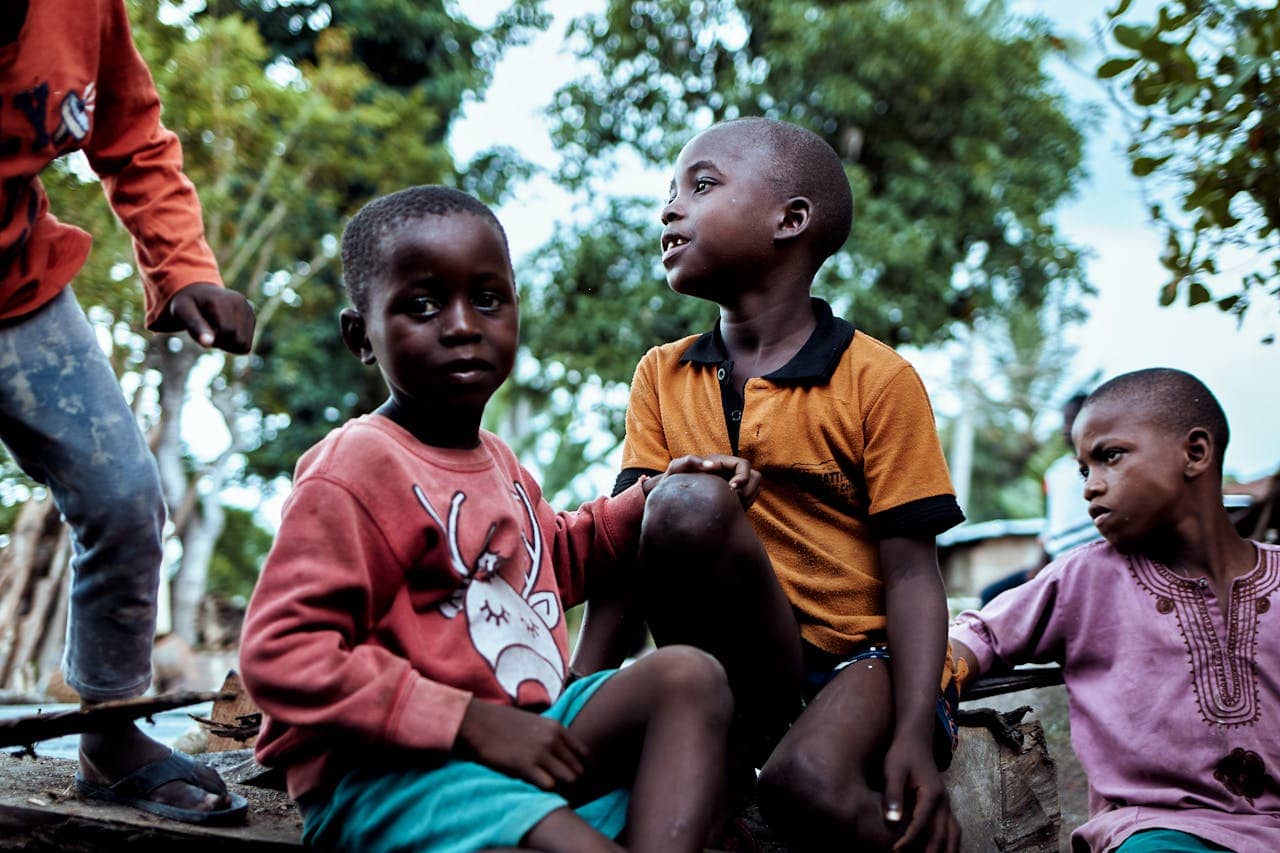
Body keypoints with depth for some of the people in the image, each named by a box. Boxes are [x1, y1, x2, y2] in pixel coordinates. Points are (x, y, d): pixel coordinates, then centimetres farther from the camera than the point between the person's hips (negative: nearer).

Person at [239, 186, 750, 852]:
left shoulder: (494, 459, 17)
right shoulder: (355, 467, -13)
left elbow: (551, 557, 38)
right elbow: (281, 657, -21)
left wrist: (653, 498, 20)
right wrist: (473, 722, -23)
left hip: (523, 730, 9)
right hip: (385, 771, -9)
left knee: (689, 676, -10)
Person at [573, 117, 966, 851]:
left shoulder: (879, 379, -5)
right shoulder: (662, 377, 8)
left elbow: (911, 573, -9)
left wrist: (914, 736, -21)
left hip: (857, 654, -2)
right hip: (739, 666, 3)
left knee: (807, 781, -35)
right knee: (690, 505, -26)